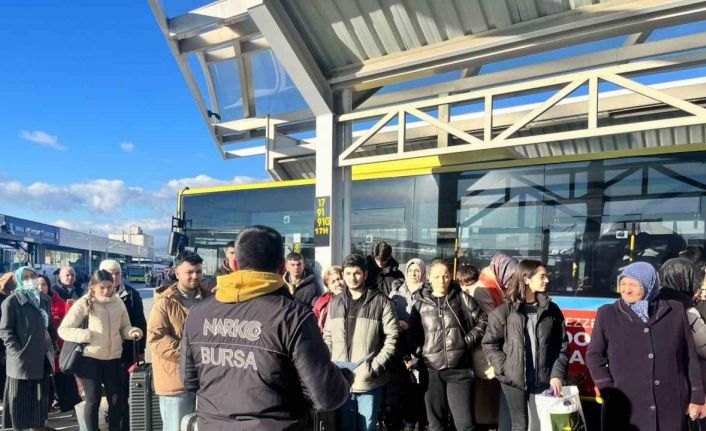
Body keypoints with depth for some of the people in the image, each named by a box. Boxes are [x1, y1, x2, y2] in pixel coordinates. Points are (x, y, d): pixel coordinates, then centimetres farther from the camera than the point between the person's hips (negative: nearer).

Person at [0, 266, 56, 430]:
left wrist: (52, 346, 9)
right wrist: (18, 352, -16)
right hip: (22, 360, -5)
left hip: (42, 358, 5)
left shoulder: (45, 299, 10)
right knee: (20, 401, 5)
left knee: (41, 400, 12)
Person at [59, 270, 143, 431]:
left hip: (113, 359, 4)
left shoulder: (118, 303, 4)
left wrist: (132, 332, -9)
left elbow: (124, 327, 14)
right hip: (89, 359, -4)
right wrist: (86, 335, -20)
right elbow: (63, 330, -5)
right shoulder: (83, 304, -7)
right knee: (93, 400, 4)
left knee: (116, 399, 8)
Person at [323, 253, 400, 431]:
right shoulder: (335, 302, 9)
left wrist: (375, 366, -15)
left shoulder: (380, 301, -6)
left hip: (369, 381, -3)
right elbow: (328, 336, 14)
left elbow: (392, 337, -8)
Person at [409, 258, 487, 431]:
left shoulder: (461, 297, 2)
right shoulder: (420, 302, 4)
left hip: (459, 370, -1)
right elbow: (413, 334, 9)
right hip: (432, 371, 1)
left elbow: (483, 320, 7)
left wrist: (468, 340, -2)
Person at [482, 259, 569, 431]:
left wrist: (557, 374, -4)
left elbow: (562, 346, 6)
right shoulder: (504, 311, -3)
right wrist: (504, 369, -7)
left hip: (543, 381, 2)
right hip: (514, 380, -2)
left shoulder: (552, 310, 5)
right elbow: (489, 344, 1)